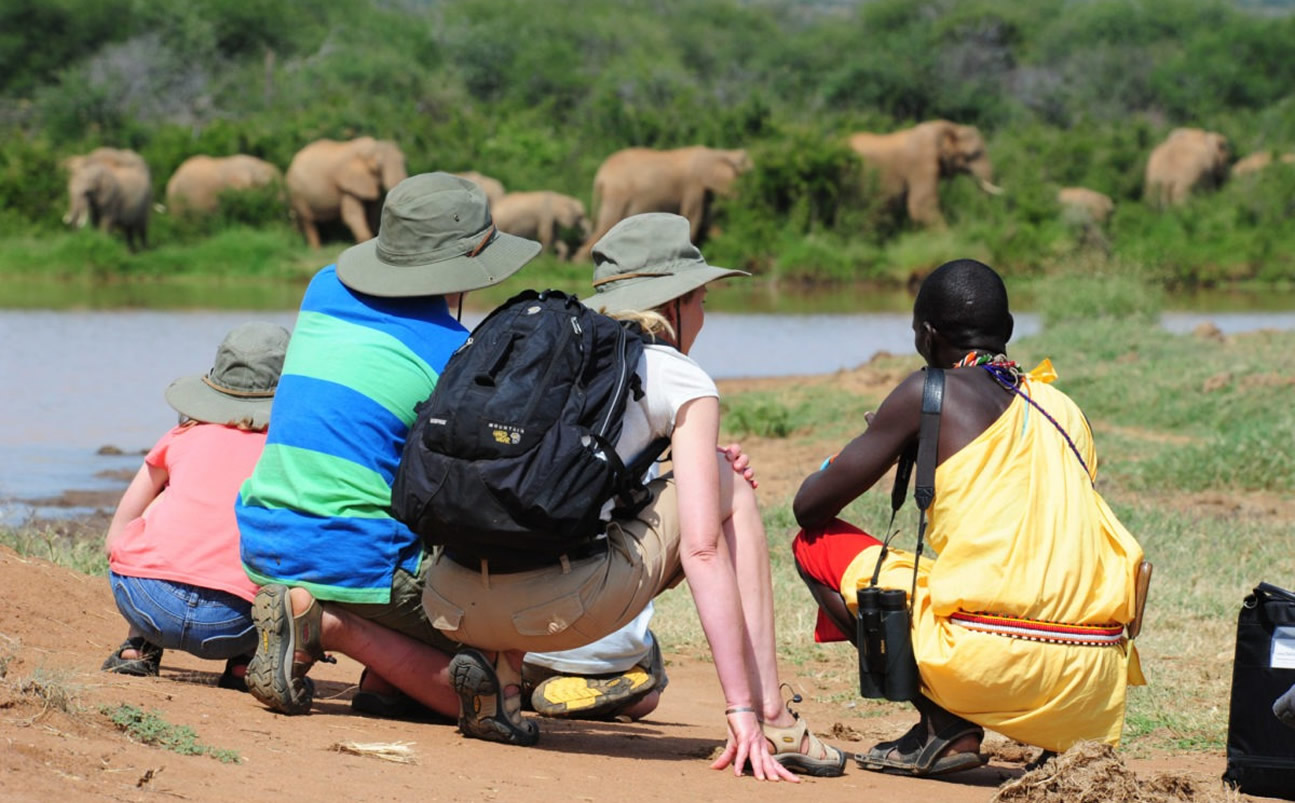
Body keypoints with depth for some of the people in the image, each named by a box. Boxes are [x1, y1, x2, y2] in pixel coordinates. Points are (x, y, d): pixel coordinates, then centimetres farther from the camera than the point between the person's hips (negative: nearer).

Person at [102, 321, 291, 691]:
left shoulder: (184, 437, 20)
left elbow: (115, 538, 26)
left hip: (141, 599, 2)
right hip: (230, 626, -2)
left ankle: (138, 648, 24)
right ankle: (244, 664, 12)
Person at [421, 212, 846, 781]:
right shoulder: (683, 383, 9)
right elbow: (702, 549, 0)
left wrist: (696, 468, 37)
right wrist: (740, 709, -1)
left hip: (451, 601, 5)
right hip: (559, 604, -5)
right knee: (728, 487, 19)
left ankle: (497, 668, 11)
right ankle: (769, 721, 12)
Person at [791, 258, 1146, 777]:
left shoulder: (928, 393, 3)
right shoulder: (1063, 408, 19)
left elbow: (810, 508, 9)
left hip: (995, 663, -6)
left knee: (814, 545, 13)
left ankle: (944, 730, -1)